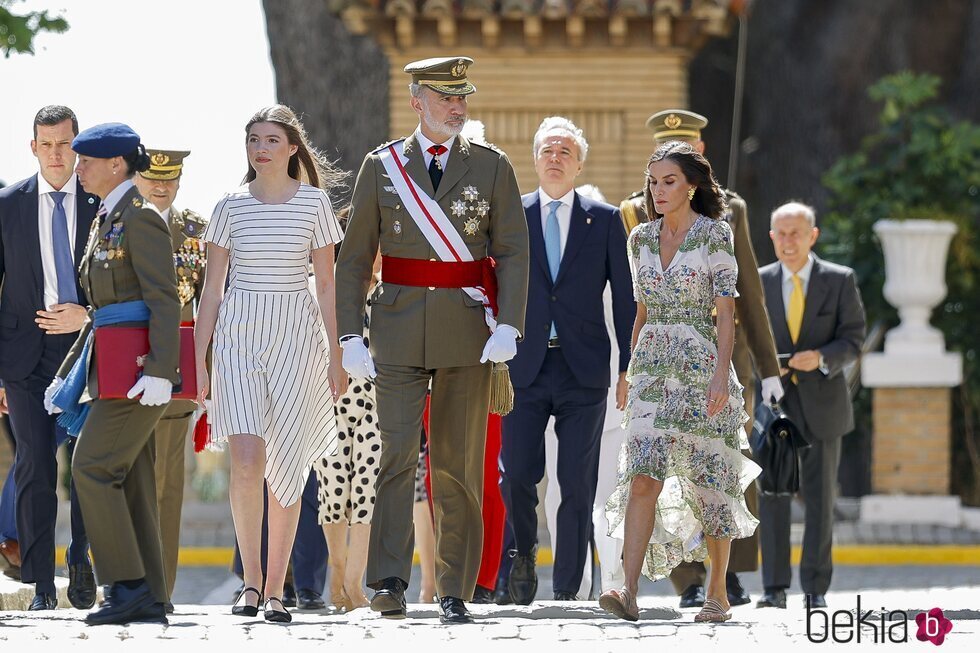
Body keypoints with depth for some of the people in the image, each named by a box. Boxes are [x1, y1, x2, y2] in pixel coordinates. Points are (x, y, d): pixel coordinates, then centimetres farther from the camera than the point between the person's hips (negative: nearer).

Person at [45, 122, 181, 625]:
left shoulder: (141, 219, -9)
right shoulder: (106, 221, 20)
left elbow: (164, 301, -16)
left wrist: (159, 372, -25)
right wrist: (66, 375, 23)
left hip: (138, 364, -10)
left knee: (93, 466, -14)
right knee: (129, 479, 6)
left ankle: (129, 585, -13)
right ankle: (148, 598, 5)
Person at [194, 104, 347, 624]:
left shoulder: (314, 203, 3)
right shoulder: (231, 207, 5)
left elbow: (326, 285, 6)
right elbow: (212, 288, 9)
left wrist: (335, 358, 3)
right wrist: (196, 360, 5)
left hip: (297, 335, 0)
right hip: (238, 335, 0)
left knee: (287, 466, 1)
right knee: (247, 460, -16)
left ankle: (275, 590, 9)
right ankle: (251, 579, -2)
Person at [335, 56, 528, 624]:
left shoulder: (493, 168, 5)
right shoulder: (382, 167, 6)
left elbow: (513, 253, 0)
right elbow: (354, 258, 7)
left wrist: (508, 326, -14)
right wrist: (350, 335, -2)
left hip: (469, 334, 0)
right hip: (400, 332, 0)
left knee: (459, 468, 3)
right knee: (397, 455, -13)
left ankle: (456, 594, 9)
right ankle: (389, 583, -18)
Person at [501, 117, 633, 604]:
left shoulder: (605, 220, 7)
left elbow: (624, 297, 7)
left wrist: (629, 367, 1)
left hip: (584, 368, 0)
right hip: (524, 367, 0)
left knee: (577, 485, -1)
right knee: (517, 474, -8)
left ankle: (566, 591, 5)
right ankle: (524, 555, 18)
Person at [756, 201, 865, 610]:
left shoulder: (840, 281, 2)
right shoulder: (757, 283, 7)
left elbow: (853, 340, -1)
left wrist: (821, 358, -19)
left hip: (822, 404, -1)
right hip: (773, 403, 1)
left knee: (820, 497, 3)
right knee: (772, 495, -2)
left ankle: (816, 588, 8)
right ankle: (775, 587, 2)